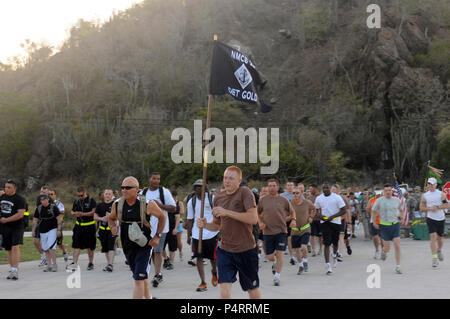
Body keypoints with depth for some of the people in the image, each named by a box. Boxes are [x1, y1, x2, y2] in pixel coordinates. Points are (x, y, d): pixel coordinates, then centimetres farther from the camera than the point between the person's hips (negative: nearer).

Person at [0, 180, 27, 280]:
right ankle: (12, 270, 21)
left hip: (17, 227, -6)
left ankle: (15, 270, -22)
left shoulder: (20, 199, -11)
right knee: (9, 249, 10)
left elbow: (20, 214, -20)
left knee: (15, 247, -18)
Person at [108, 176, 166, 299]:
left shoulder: (148, 204, -14)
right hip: (127, 246, 4)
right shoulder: (117, 204, -5)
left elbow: (162, 217, 2)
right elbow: (111, 218, 14)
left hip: (144, 245, -4)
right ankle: (148, 297, 44)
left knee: (139, 279, -15)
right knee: (141, 276, 21)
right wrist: (113, 227, -9)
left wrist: (157, 236, -6)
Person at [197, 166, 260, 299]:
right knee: (224, 287, -11)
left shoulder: (245, 193, -10)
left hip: (246, 249, -3)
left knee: (253, 289, 11)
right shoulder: (218, 198, 6)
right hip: (225, 249, 3)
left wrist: (227, 212, -25)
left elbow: (253, 218, -22)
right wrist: (205, 225, -7)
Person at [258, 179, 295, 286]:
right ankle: (275, 263, 40)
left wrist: (293, 219, -7)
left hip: (281, 230, -1)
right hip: (268, 232, 1)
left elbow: (292, 212, 13)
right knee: (270, 257, 4)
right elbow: (257, 214, 15)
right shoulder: (263, 200, 3)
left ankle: (277, 277, 4)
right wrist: (260, 222, -2)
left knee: (279, 254, -7)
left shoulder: (284, 200, 1)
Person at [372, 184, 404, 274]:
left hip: (395, 225, 2)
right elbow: (374, 211, 8)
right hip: (384, 225, -2)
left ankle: (398, 267, -2)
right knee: (387, 248, 0)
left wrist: (401, 215, 5)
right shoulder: (379, 201, -3)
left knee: (397, 246, -9)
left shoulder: (397, 200, 4)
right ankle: (383, 252, 39)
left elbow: (401, 209, 22)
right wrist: (374, 222, 1)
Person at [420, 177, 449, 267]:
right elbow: (421, 208, 5)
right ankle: (434, 258, -14)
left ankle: (439, 251, 41)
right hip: (430, 219, -1)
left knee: (440, 237, 10)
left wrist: (437, 207, -16)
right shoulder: (425, 196, 4)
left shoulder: (441, 194, 0)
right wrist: (429, 208, -13)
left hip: (441, 219, 1)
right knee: (433, 236, -13)